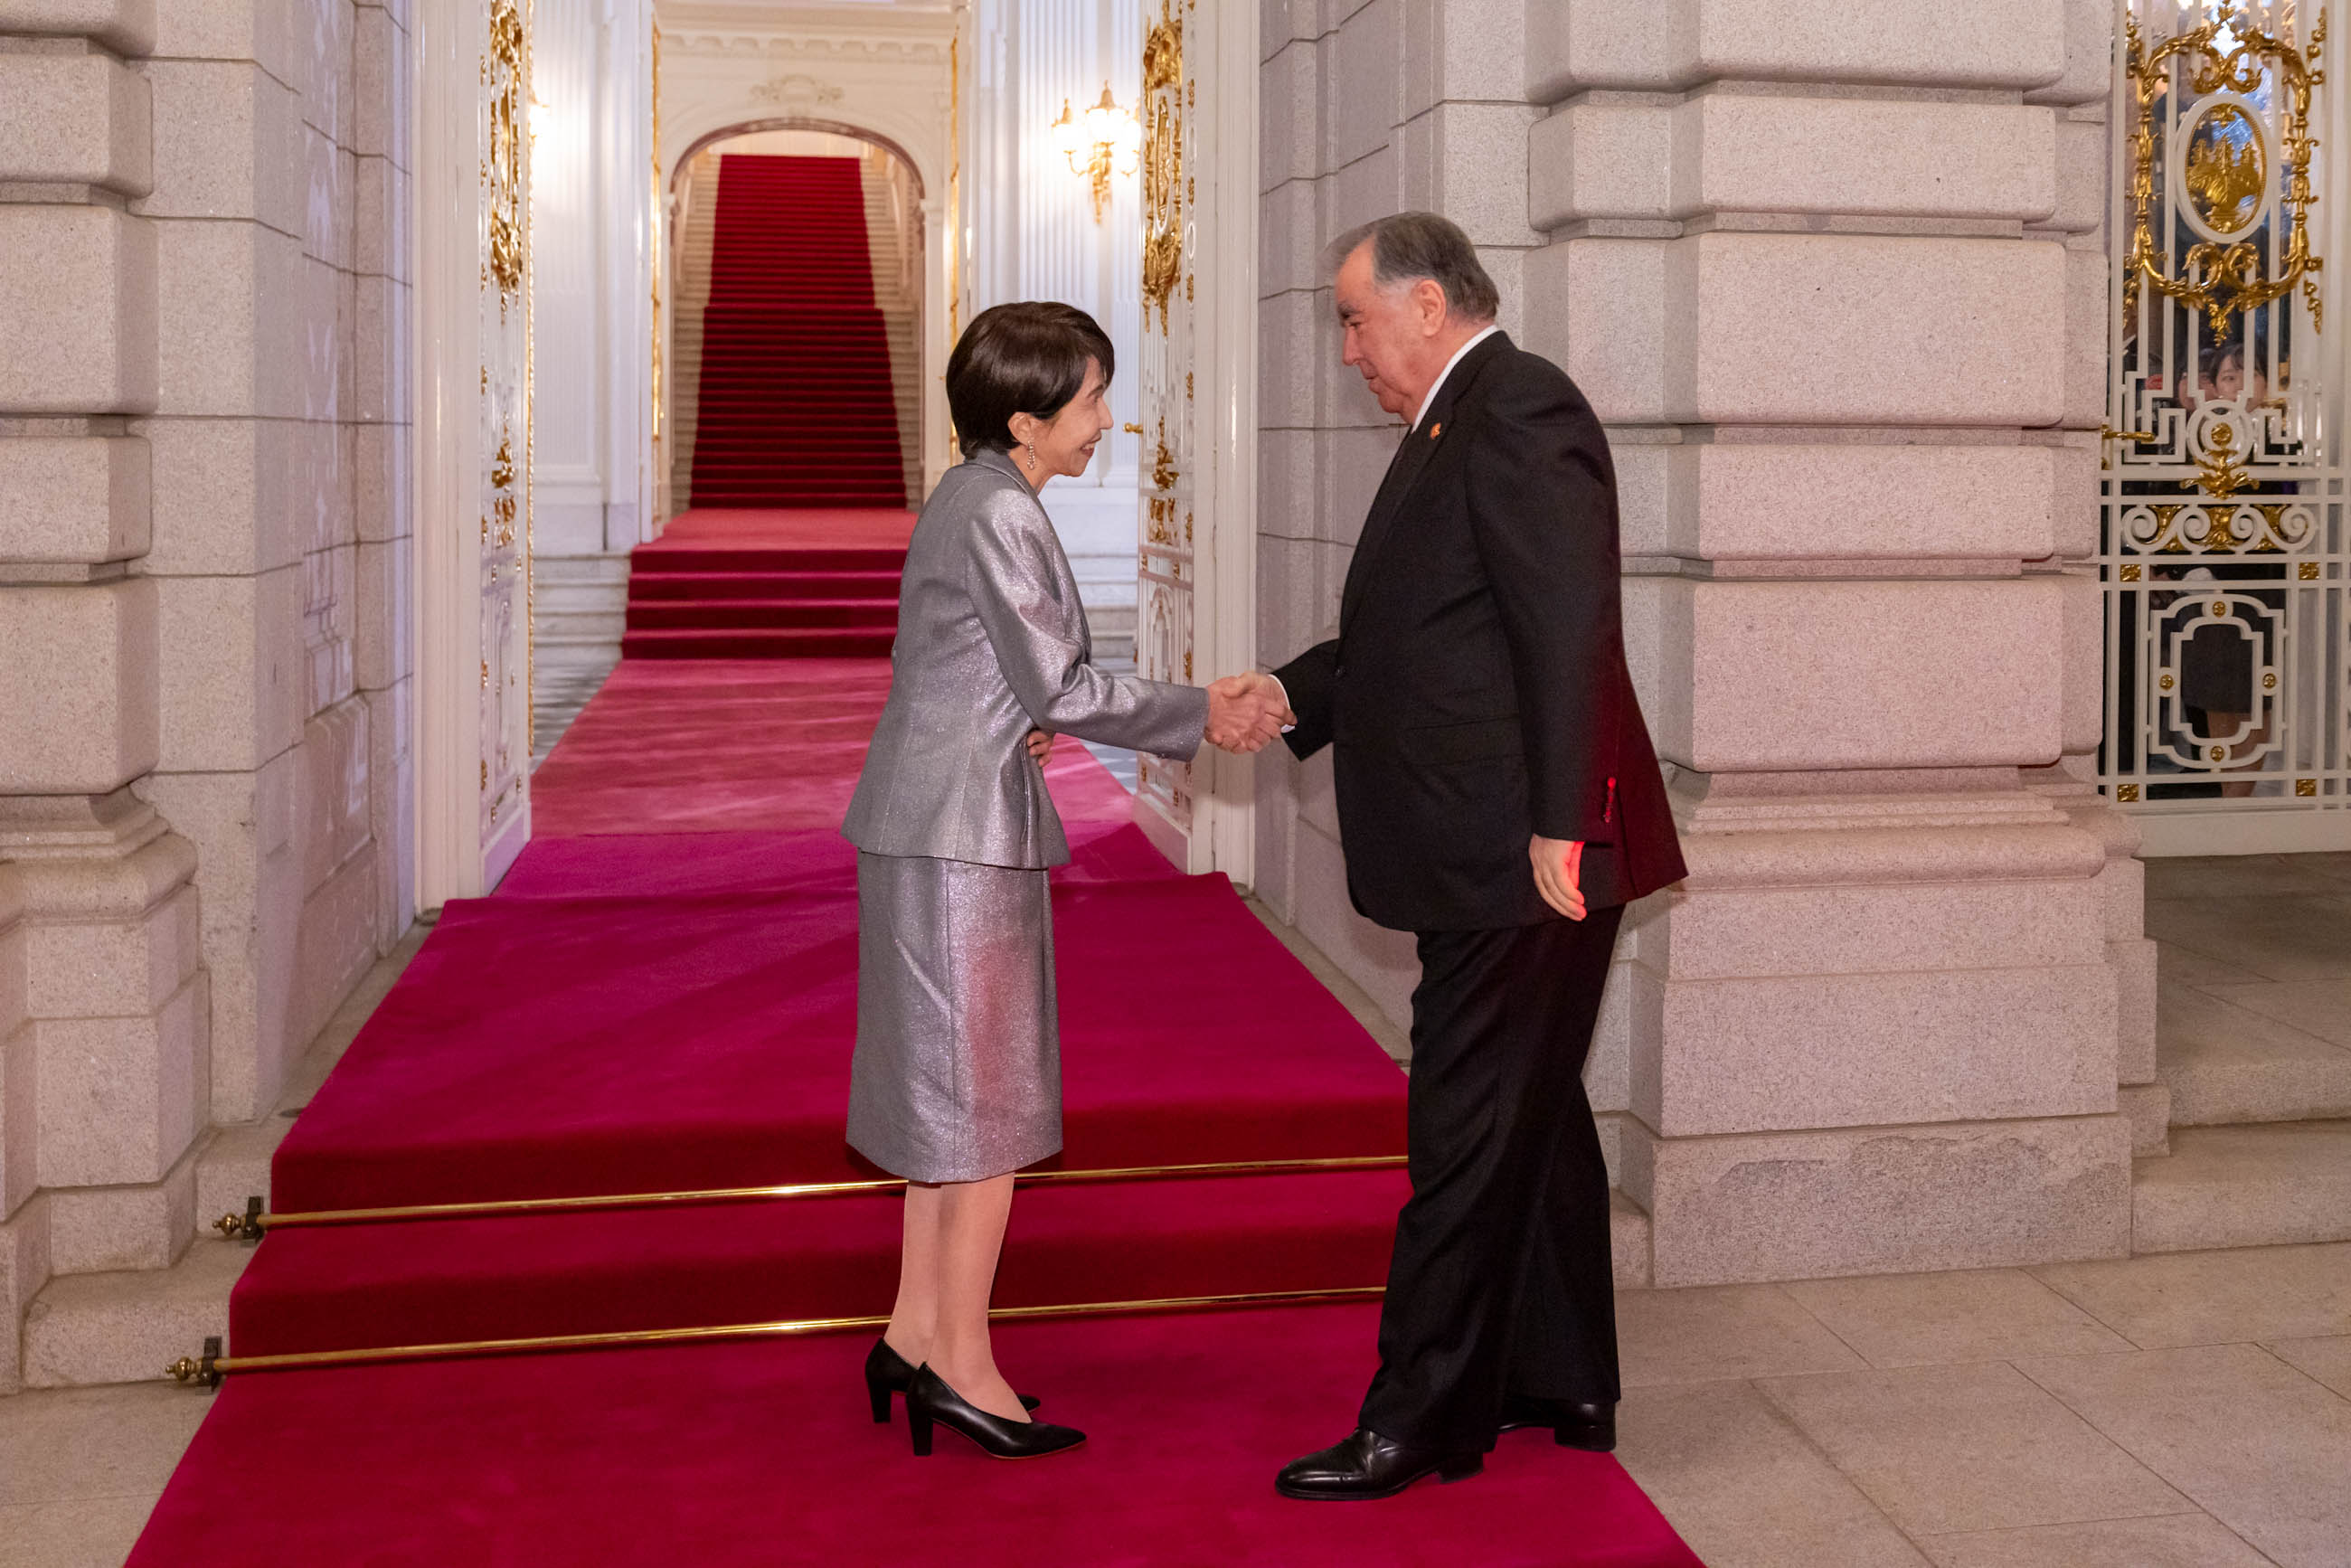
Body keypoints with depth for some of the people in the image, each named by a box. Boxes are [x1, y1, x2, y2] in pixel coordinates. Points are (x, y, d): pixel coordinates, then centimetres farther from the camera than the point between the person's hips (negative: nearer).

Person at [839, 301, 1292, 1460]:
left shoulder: (966, 499, 13)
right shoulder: (1000, 515, -17)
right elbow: (1062, 690, -16)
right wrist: (1203, 717, -8)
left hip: (932, 828, 10)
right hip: (963, 836, -10)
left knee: (954, 1090, 15)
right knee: (986, 1094, -2)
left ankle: (916, 1334, 24)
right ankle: (962, 1367, 7)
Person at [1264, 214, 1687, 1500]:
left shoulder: (1518, 407, -14)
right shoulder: (1459, 423, 17)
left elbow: (1571, 626, -22)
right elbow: (1412, 631, 22)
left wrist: (1560, 825, -24)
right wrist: (1289, 695, 13)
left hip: (1520, 858, -11)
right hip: (1490, 859, 11)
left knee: (1468, 1135, -3)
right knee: (1532, 1113, 17)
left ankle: (1421, 1420, 7)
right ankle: (1564, 1385, 30)